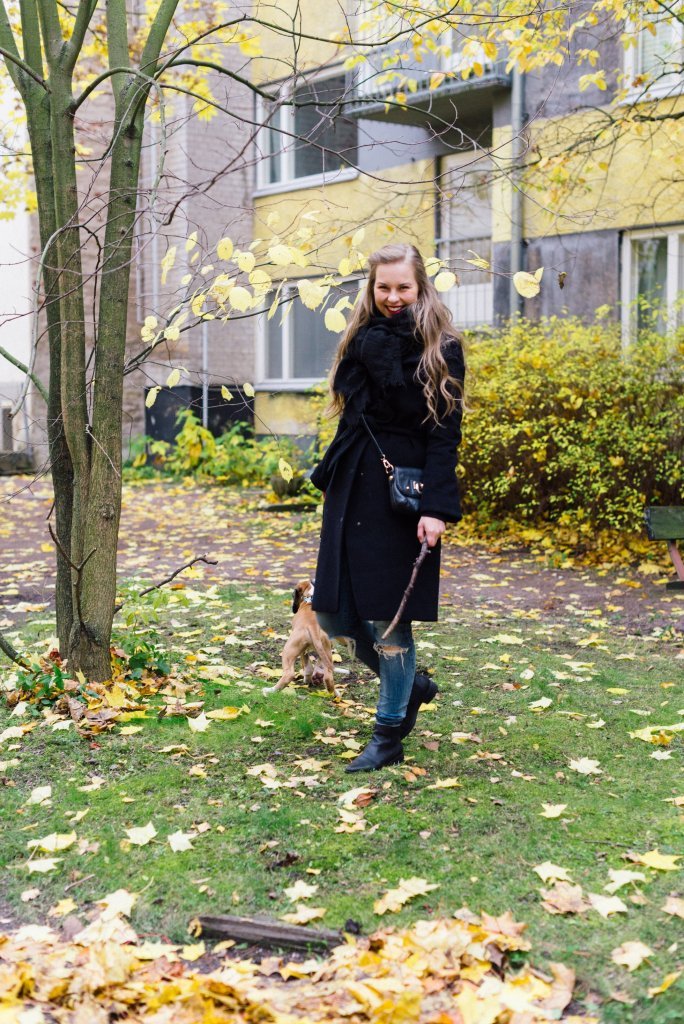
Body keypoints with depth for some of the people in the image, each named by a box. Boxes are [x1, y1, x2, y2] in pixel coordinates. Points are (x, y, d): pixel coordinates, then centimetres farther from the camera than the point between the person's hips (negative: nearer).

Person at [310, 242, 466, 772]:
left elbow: (445, 433, -12)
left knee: (386, 616, -1)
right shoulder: (365, 340, 12)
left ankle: (390, 736, 18)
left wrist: (437, 508, -18)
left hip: (402, 494, -6)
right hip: (352, 490, 6)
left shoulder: (442, 349, -5)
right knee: (334, 613, 7)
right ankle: (411, 685, 31)